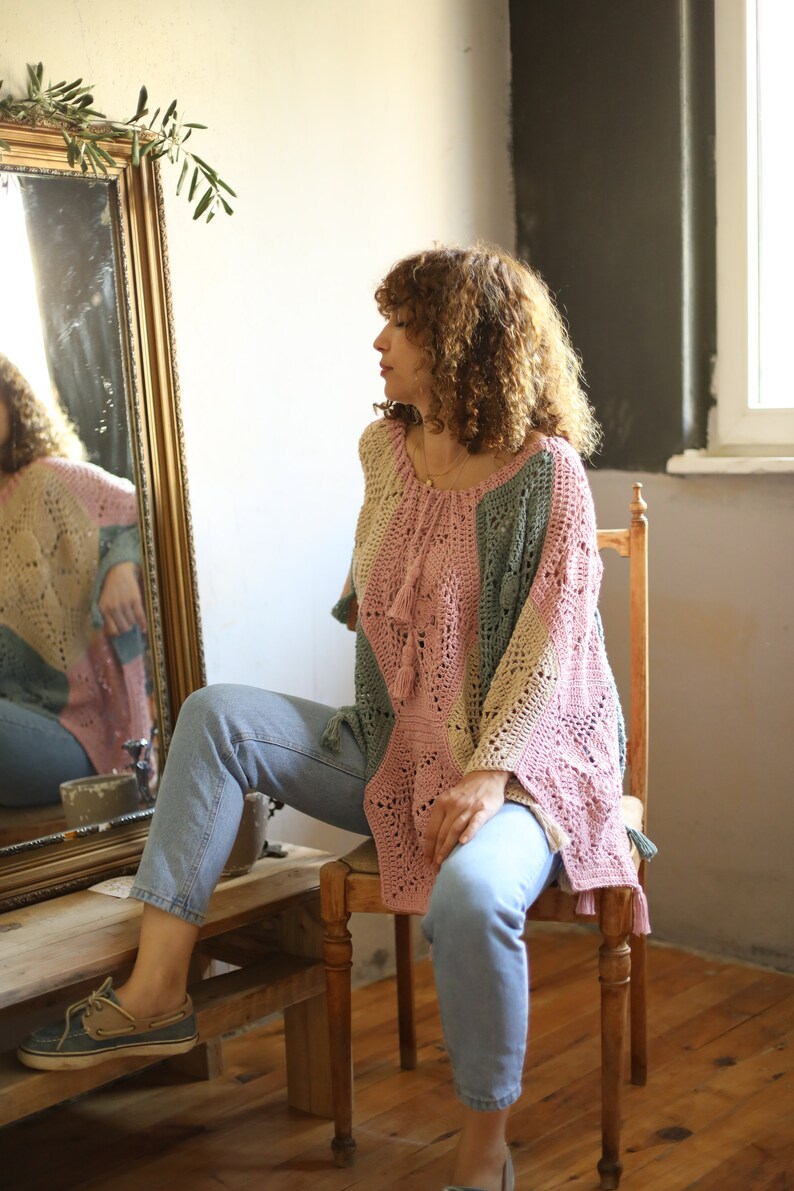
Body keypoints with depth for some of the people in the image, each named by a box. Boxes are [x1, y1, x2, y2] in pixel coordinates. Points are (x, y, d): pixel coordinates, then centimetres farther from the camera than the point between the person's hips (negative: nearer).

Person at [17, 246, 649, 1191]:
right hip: (392, 749, 7)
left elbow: (551, 640, -15)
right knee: (215, 715, -11)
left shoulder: (546, 471, -11)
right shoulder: (386, 448, 8)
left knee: (470, 893, -37)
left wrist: (489, 772, -25)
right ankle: (156, 991, -13)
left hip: (521, 760, -6)